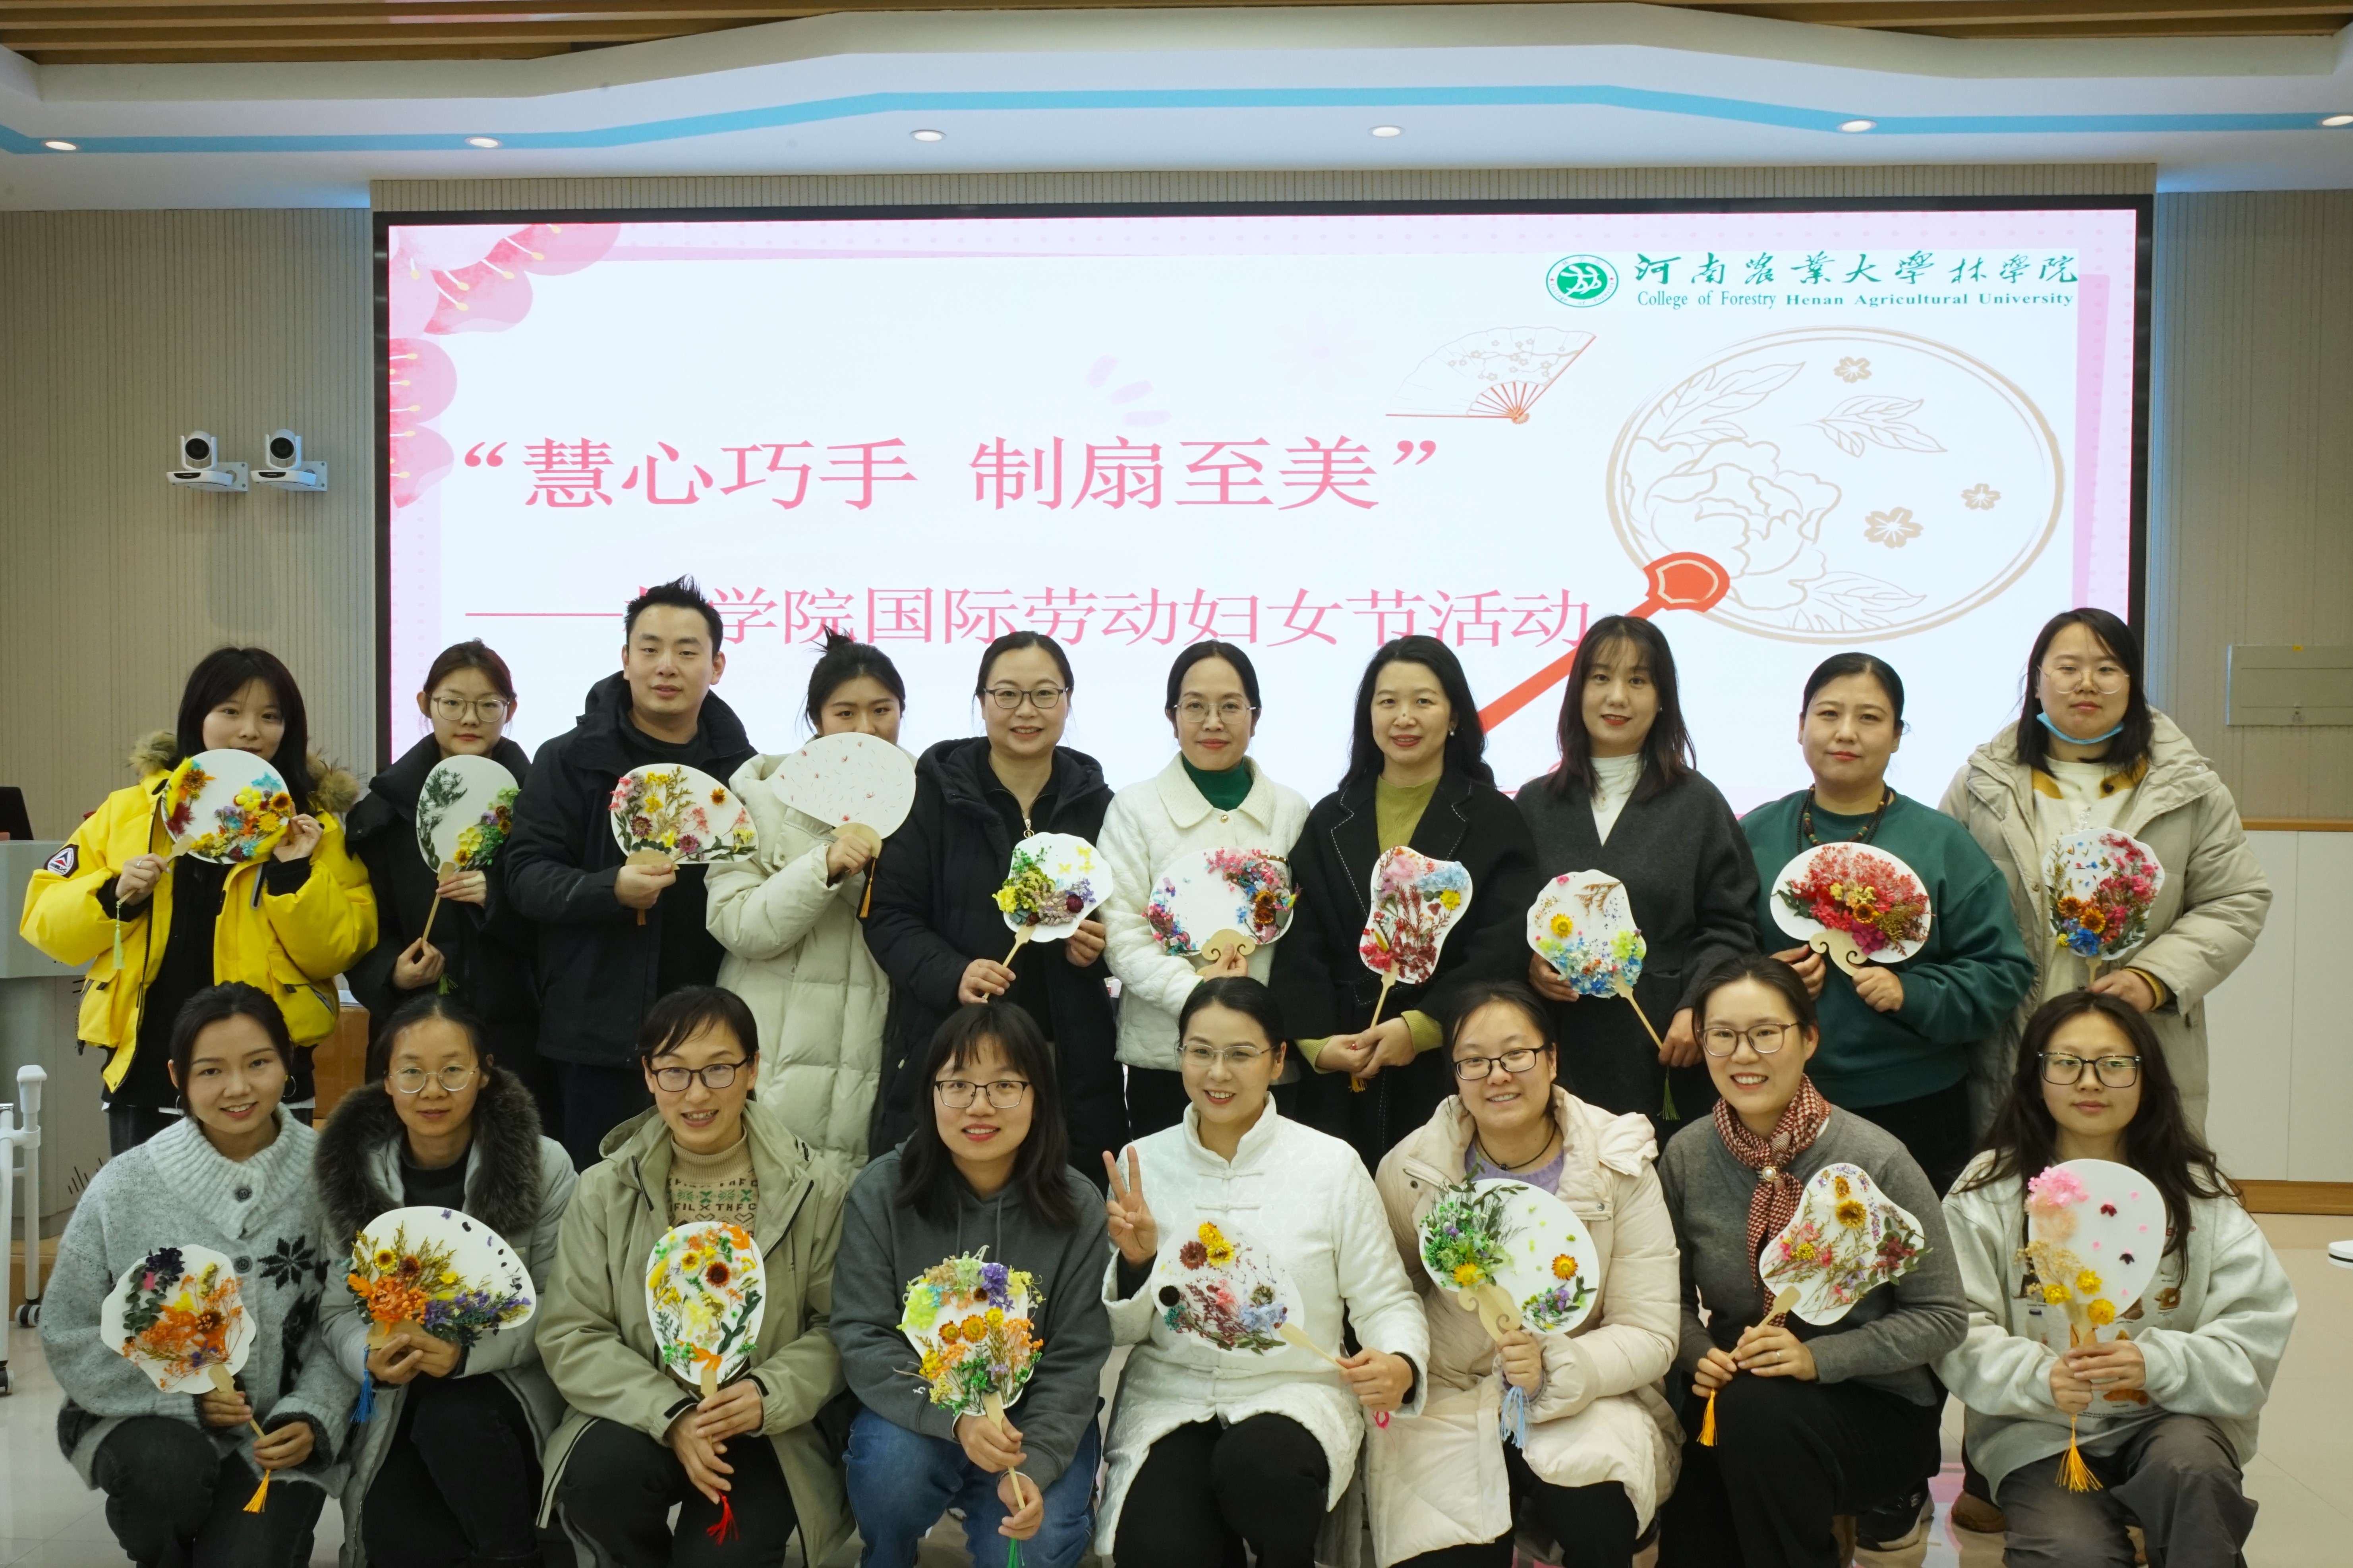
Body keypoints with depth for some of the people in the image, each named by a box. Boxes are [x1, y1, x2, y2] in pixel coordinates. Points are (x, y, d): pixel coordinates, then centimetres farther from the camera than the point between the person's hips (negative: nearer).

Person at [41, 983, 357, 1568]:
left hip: (279, 1430, 0)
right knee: (168, 1470, -32)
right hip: (150, 1415, 0)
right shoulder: (125, 1186, -10)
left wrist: (310, 1416, -18)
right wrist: (181, 1398, -14)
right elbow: (69, 1331, -4)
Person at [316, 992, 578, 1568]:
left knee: (452, 1420, -34)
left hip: (512, 1383, -2)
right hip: (399, 1396, 2)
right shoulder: (351, 1170, -2)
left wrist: (467, 1353, -27)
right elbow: (337, 1308, 1)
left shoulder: (544, 1165, -10)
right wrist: (370, 1359, -22)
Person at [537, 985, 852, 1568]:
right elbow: (569, 1336, -5)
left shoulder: (813, 1189, -5)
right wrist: (670, 1414, -19)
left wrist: (769, 1395, -21)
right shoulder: (604, 1191, -2)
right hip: (639, 1417, 2)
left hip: (765, 1432, -1)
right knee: (599, 1476, -30)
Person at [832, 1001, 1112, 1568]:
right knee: (893, 1467, -31)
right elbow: (862, 1337, -15)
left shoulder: (1077, 1209, -10)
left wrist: (1033, 1465, -24)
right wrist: (955, 1417, -30)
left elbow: (1075, 1361, -8)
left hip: (1035, 1416, 0)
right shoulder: (880, 1192, -11)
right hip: (916, 1414, 0)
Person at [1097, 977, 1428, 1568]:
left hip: (1295, 1392, -1)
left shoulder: (1333, 1164, -5)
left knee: (1254, 1471, -34)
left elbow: (1385, 1301, -1)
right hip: (1169, 1394, 1)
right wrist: (1135, 1260, -15)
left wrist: (1400, 1366, -22)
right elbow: (1122, 1330, 6)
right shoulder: (1143, 1163, 1)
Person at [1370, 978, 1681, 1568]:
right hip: (1447, 1403, 0)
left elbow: (1650, 1335, -8)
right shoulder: (1411, 1170, -4)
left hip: (1587, 1402, 0)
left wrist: (1554, 1369, -24)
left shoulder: (1619, 1166, -6)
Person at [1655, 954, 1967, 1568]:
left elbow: (1940, 1316, -10)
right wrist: (1701, 1354, -14)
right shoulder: (1687, 1156, -4)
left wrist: (1818, 1358, -22)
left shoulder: (1876, 1160, -15)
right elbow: (1677, 1298, 8)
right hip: (1734, 1397, 2)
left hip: (1873, 1408, -2)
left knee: (1756, 1410, -32)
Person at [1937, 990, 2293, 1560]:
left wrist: (2157, 1363, -21)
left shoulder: (2196, 1193, 6)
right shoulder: (1990, 1190, 2)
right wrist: (2039, 1376, -25)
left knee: (2193, 1469, -32)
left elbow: (2256, 1332, -4)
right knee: (2074, 1552, -28)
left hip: (2173, 1418, 2)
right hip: (2038, 1433, -1)